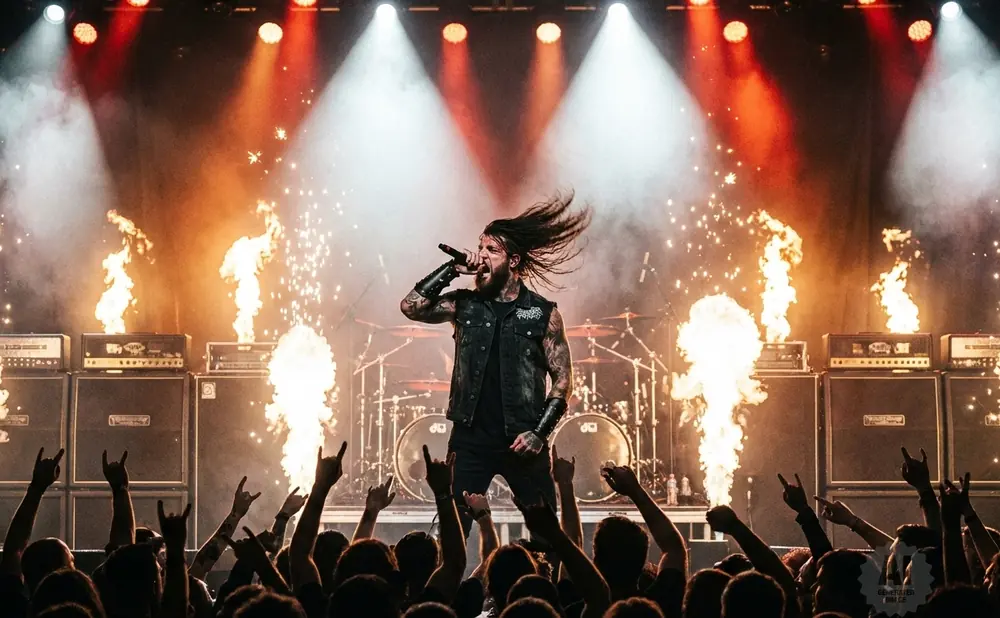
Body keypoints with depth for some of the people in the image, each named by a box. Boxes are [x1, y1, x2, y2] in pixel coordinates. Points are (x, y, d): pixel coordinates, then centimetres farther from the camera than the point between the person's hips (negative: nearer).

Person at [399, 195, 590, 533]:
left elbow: (562, 378, 1)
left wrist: (540, 432, -9)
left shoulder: (543, 313, 1)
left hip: (522, 440, -1)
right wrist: (453, 269, -8)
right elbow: (411, 307, -6)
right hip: (470, 438, 1)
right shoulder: (464, 305, 7)